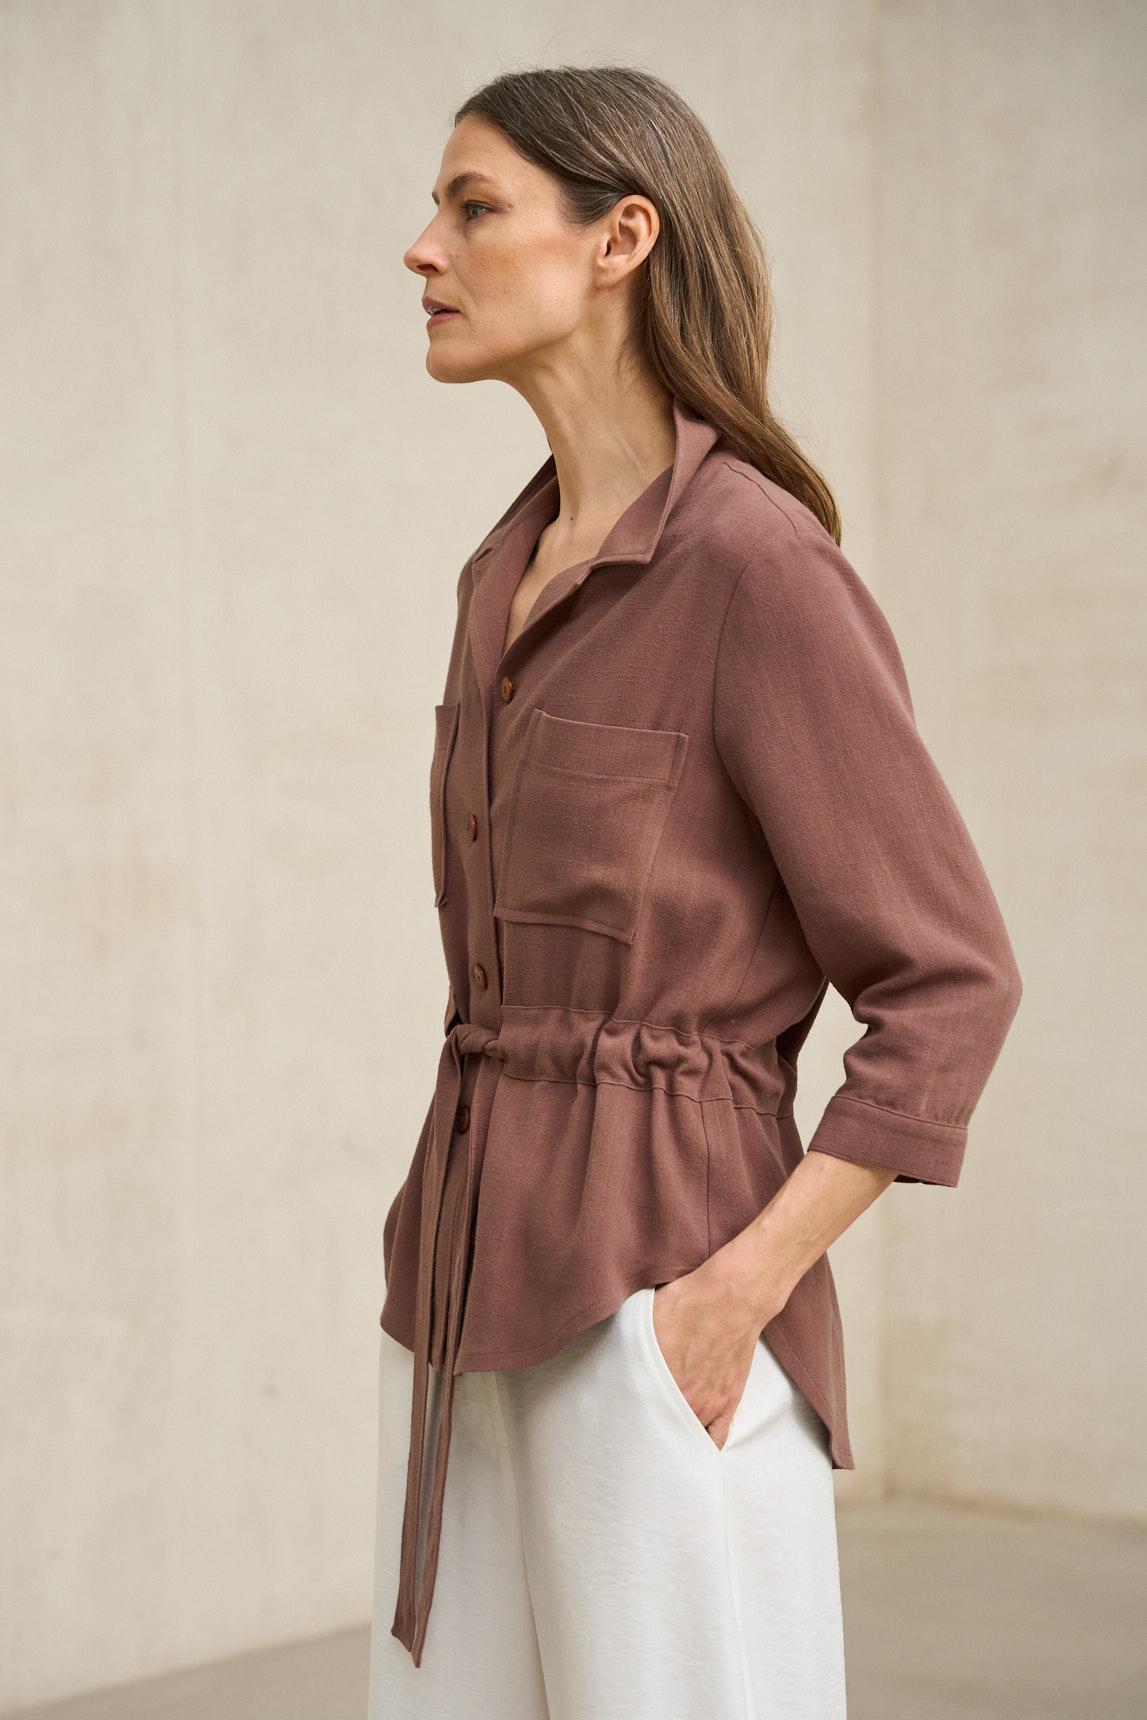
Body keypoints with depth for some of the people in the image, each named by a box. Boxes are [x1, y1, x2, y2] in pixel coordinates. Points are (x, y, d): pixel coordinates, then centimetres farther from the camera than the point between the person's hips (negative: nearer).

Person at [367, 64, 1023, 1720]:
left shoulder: (761, 562, -13)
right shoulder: (510, 574, 13)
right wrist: (437, 1279, 15)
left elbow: (951, 981, -12)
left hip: (659, 1289, -8)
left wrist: (743, 1289, -18)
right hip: (476, 1272, 8)